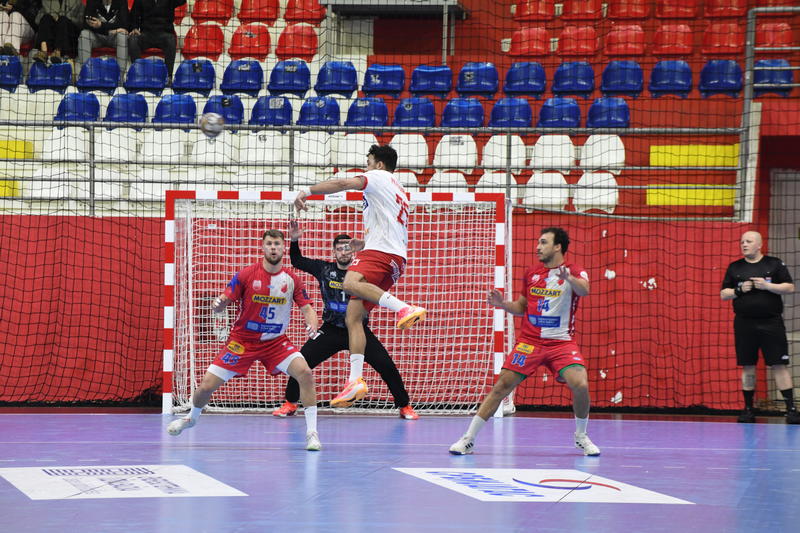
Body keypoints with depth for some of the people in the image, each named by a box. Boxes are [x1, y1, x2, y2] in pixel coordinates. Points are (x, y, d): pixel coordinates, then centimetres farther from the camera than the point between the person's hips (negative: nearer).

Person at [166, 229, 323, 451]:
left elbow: (307, 308, -5)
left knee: (305, 373, -25)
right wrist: (218, 304, -32)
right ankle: (192, 417, 33)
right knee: (207, 386, -3)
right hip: (242, 340, -1)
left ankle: (311, 432, -16)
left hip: (275, 341, 1)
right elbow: (223, 302, -8)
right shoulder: (246, 275, -11)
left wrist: (312, 323, -27)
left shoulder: (292, 280, -6)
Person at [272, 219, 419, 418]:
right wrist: (294, 241, -5)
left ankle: (405, 407, 5)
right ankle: (290, 404, 9)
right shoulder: (324, 269, 1)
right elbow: (297, 261, 10)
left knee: (387, 366, -10)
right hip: (331, 331, 2)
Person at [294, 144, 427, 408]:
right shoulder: (399, 191, 33)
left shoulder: (379, 177, 6)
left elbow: (343, 183, -9)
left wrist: (307, 191, -5)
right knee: (352, 317, 4)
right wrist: (364, 244, 47)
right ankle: (356, 380, -4)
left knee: (351, 283, -37)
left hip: (380, 250, -10)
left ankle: (405, 308, -49)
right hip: (395, 257, 10)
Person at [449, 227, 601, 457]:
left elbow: (584, 290, -26)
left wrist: (569, 279, -48)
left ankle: (581, 437, 3)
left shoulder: (574, 272, -3)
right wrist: (502, 304, 0)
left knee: (580, 385, -22)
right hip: (529, 341, 3)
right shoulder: (531, 274, 10)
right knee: (502, 386, -5)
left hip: (561, 342, -3)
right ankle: (468, 439, 0)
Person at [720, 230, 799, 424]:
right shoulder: (734, 268, 10)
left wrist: (767, 286, -13)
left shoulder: (774, 264, 4)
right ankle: (748, 410, 14)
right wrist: (739, 290, -7)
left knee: (779, 365, -6)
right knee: (747, 367, 5)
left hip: (771, 323, -2)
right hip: (744, 324, 2)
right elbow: (723, 294, 11)